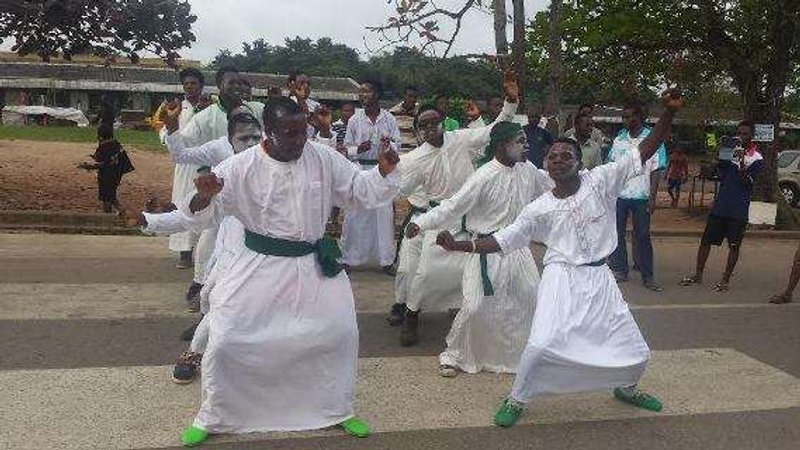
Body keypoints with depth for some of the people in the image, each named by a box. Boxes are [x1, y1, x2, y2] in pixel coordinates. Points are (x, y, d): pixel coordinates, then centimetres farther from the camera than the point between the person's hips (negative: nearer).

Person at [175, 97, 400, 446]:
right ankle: (211, 419, 26)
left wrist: (384, 170, -20)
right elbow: (201, 214, -11)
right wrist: (203, 195, -35)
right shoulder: (241, 167, -14)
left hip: (313, 264, 3)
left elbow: (361, 191, 0)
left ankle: (337, 410, 32)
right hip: (260, 266, -2)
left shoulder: (324, 159, -7)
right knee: (225, 341, -1)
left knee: (341, 333, 6)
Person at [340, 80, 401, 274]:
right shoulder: (354, 120, 2)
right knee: (354, 214, 1)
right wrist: (358, 149, -15)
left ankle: (386, 260, 15)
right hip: (359, 170, 0)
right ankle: (347, 258, 13)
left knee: (384, 215, 3)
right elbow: (347, 147, 5)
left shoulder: (389, 119, 2)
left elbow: (397, 143, 5)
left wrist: (389, 144, -16)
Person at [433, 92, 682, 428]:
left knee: (635, 352, 11)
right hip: (562, 278, -2)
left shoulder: (601, 180, -4)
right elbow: (501, 242, 0)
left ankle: (624, 386, 46)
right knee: (542, 344, -21)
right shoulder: (539, 209, -2)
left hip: (600, 278, 2)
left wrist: (669, 112, -18)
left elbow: (645, 150, -7)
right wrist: (459, 246, -10)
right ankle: (517, 399, 6)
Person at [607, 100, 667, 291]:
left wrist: (652, 196, -9)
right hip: (618, 194, 3)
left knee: (642, 236, 2)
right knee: (617, 234, 7)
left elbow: (655, 171, -3)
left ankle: (647, 276, 10)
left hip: (641, 196, -3)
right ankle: (619, 270, 18)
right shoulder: (619, 139, 8)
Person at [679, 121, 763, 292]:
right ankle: (698, 275, 15)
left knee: (734, 245, 4)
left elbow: (746, 181, -15)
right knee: (706, 240, 5)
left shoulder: (756, 158, -4)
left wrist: (741, 161, -29)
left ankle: (726, 280, 14)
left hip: (738, 210, -4)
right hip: (720, 206, 4)